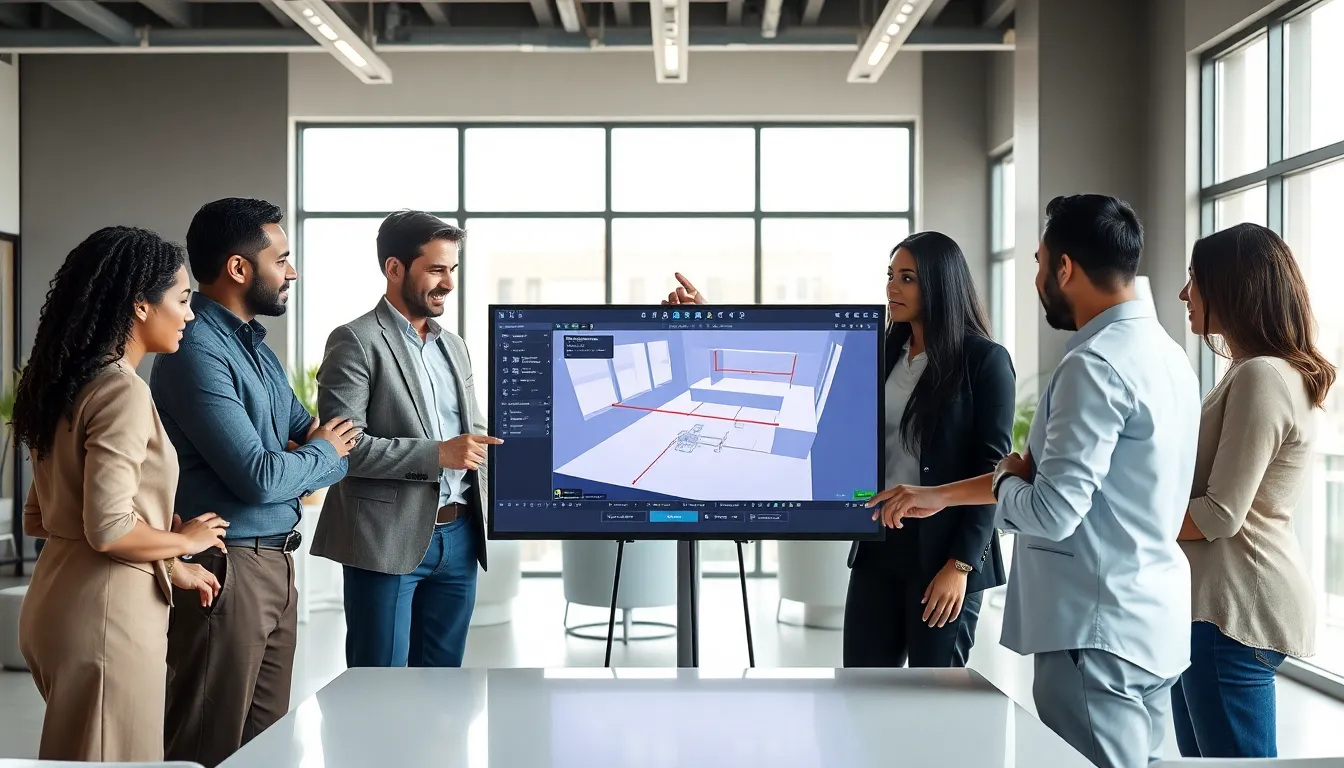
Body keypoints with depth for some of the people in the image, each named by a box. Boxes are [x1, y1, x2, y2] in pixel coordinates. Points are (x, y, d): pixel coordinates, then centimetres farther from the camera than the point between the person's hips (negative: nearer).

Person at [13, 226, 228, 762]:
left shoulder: (69, 385, 11)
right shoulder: (123, 391, -17)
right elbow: (109, 530, -24)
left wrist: (168, 566, 14)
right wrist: (186, 541, -5)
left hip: (56, 604, 9)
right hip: (105, 616, -9)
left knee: (74, 754, 18)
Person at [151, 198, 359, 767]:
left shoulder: (255, 344, 14)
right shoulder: (199, 351, -16)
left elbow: (309, 431, 18)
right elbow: (258, 477, -21)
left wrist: (317, 447, -5)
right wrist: (321, 454, -3)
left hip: (274, 564, 9)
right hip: (227, 569, -9)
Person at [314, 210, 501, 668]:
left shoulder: (453, 346, 16)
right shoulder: (356, 341, -7)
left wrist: (484, 508, 5)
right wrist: (437, 454, -20)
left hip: (458, 537, 7)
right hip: (389, 540, -7)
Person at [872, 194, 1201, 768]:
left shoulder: (1096, 364, -19)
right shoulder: (1163, 351, 11)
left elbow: (1053, 511, -22)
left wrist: (1005, 479, -1)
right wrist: (939, 495, 14)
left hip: (1099, 633, -10)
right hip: (1150, 624, 10)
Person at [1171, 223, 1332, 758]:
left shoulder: (1261, 377, -17)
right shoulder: (1257, 373, 16)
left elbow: (1220, 514, -19)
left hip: (1237, 608, -11)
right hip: (1223, 599, 11)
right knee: (1201, 753, 16)